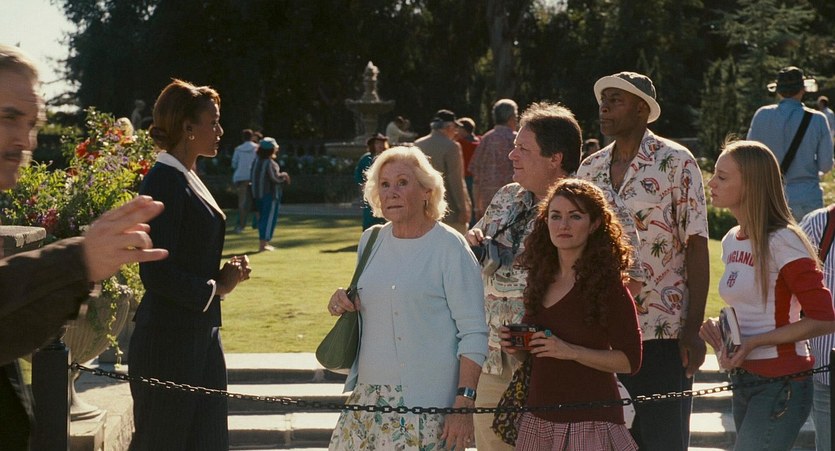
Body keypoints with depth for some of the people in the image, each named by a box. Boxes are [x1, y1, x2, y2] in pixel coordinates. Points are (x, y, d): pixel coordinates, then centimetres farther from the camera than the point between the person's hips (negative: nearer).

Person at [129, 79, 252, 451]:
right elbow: (156, 273, -21)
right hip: (169, 337, -9)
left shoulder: (188, 179, 13)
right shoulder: (165, 181, -16)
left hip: (201, 332, 9)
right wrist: (215, 289, -10)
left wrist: (225, 274, 3)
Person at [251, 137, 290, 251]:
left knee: (262, 217, 17)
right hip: (270, 194, -8)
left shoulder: (257, 162, 9)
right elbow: (275, 178, -25)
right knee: (269, 218, -3)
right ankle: (263, 244, -5)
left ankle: (263, 242, 24)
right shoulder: (270, 163, -17)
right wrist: (284, 175, -2)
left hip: (258, 194, 8)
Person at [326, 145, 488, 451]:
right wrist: (343, 305, 4)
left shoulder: (449, 247, -8)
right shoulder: (371, 240, 11)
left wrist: (464, 402, -17)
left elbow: (474, 334, -10)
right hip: (368, 395, 6)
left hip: (427, 402, -6)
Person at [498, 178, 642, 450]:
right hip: (538, 419, 5)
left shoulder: (607, 284, -9)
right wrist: (516, 348, -1)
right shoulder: (540, 280, 8)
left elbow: (630, 360, -11)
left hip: (589, 422, -5)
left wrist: (571, 351, -20)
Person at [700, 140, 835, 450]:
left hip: (780, 386, -8)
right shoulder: (731, 242, 9)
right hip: (745, 383, 8)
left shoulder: (782, 241, -16)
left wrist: (752, 343, -21)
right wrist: (720, 329, 0)